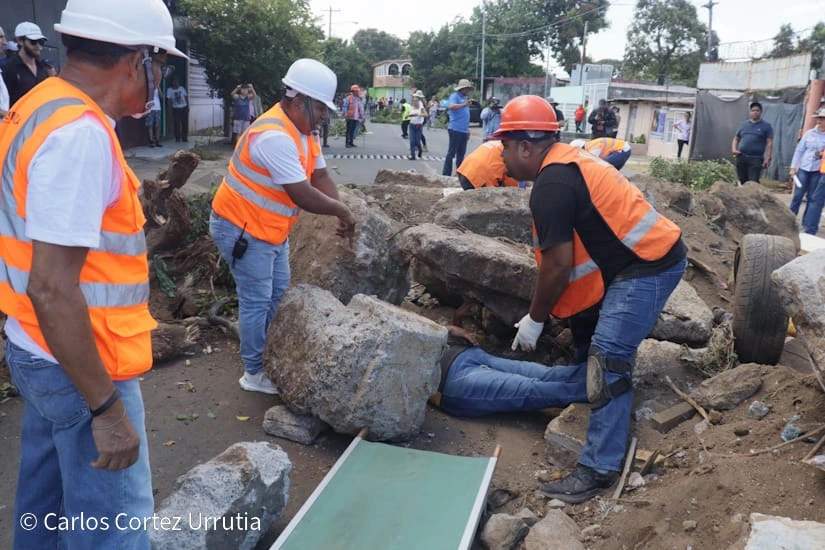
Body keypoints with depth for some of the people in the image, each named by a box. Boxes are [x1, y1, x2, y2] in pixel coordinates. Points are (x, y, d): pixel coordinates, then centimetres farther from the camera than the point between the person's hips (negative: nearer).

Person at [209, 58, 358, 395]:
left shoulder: (304, 131, 3)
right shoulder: (275, 137, -29)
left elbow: (320, 177, 4)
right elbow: (303, 196, -31)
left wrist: (341, 216, -7)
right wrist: (342, 211, -17)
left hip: (271, 229, 10)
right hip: (242, 229, -10)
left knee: (278, 295, 18)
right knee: (257, 302, 0)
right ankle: (255, 373, 15)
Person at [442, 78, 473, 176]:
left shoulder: (465, 98, 18)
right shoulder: (455, 96, -6)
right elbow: (451, 106, -28)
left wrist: (468, 129, 23)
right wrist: (464, 105, -38)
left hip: (464, 130, 8)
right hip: (455, 129, -8)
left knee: (461, 153, 12)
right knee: (451, 153, -7)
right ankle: (446, 174, -4)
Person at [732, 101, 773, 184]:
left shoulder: (766, 126, 4)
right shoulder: (744, 124, 15)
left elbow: (769, 143, -2)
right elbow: (736, 139, 22)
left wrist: (768, 158, -12)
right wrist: (734, 150, 3)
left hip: (756, 159, -4)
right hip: (741, 158, 4)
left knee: (753, 183, -14)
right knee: (742, 181, 8)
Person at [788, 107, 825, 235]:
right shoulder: (809, 133, 3)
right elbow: (799, 150, 5)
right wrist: (793, 167, 2)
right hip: (803, 169, 1)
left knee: (814, 198, 4)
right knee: (797, 195, 3)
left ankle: (808, 226, 12)